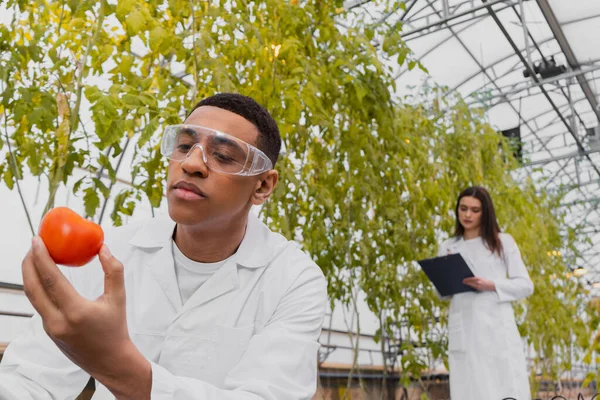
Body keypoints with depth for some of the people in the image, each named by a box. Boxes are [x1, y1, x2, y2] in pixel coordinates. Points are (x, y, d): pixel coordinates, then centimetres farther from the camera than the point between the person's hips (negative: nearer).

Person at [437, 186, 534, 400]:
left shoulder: (503, 241, 9)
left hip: (497, 327, -1)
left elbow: (525, 285, 4)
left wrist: (490, 285, -12)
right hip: (463, 330, 2)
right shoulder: (447, 247, 14)